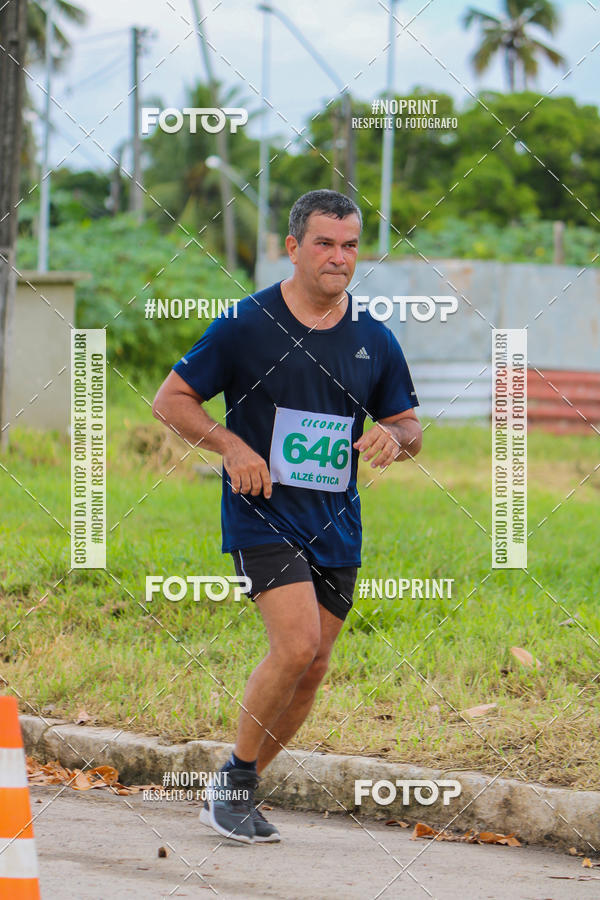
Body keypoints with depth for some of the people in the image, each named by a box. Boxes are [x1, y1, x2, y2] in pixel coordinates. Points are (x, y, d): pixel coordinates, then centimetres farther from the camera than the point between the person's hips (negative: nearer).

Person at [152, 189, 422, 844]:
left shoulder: (374, 341, 7)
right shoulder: (246, 324, -4)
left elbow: (409, 428, 17)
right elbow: (170, 399, 1)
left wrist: (394, 436, -7)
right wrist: (233, 446, -13)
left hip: (337, 527, 5)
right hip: (262, 516, -5)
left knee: (310, 671, 5)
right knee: (297, 646, -21)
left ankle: (232, 797, 20)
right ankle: (235, 782, -4)